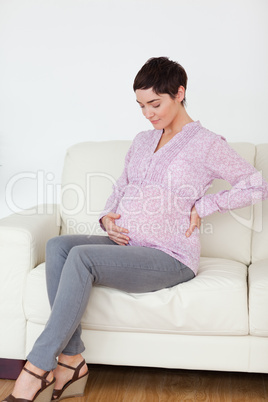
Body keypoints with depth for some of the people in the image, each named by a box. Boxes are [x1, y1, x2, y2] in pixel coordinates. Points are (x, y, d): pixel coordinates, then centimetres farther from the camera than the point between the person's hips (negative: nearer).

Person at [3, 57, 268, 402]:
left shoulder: (207, 145, -2)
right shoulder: (142, 142, 17)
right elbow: (121, 187, 26)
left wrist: (201, 206, -7)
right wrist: (107, 217, 4)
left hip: (170, 258, -7)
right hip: (126, 244, 7)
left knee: (82, 256, -29)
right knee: (58, 246, -20)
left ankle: (37, 369, -25)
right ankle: (71, 362, -20)